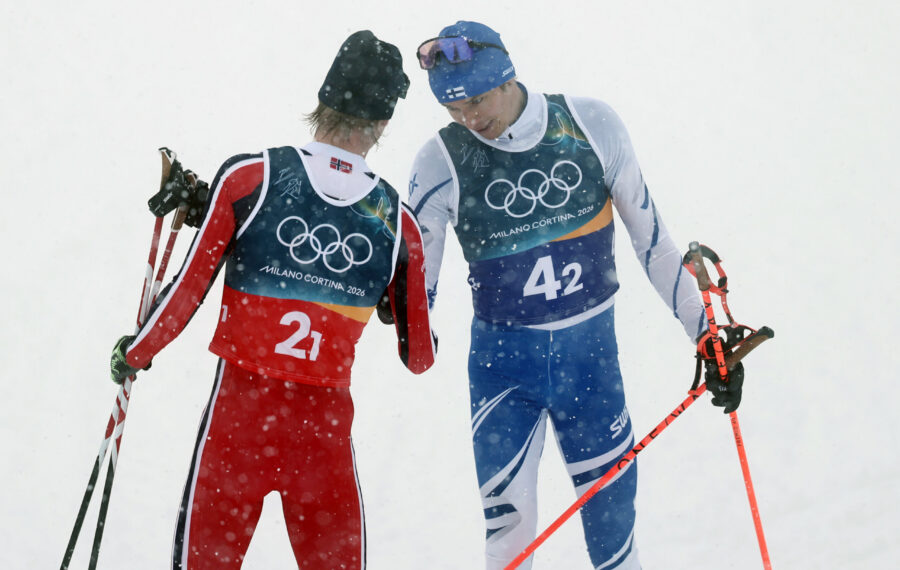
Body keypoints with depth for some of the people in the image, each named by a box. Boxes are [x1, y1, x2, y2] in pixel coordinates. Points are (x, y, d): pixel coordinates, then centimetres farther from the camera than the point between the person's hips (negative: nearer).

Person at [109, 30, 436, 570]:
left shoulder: (250, 176, -7)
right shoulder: (398, 220, -1)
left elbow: (191, 287, -5)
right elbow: (420, 355, 4)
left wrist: (135, 353, 11)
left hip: (240, 407, -1)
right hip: (327, 422, 1)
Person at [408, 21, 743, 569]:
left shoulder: (592, 124, -7)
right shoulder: (442, 161, -9)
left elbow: (651, 237, 2)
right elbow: (417, 277, -2)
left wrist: (707, 330, 5)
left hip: (590, 350, 1)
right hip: (501, 358, -1)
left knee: (612, 505, 7)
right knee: (508, 523, -7)